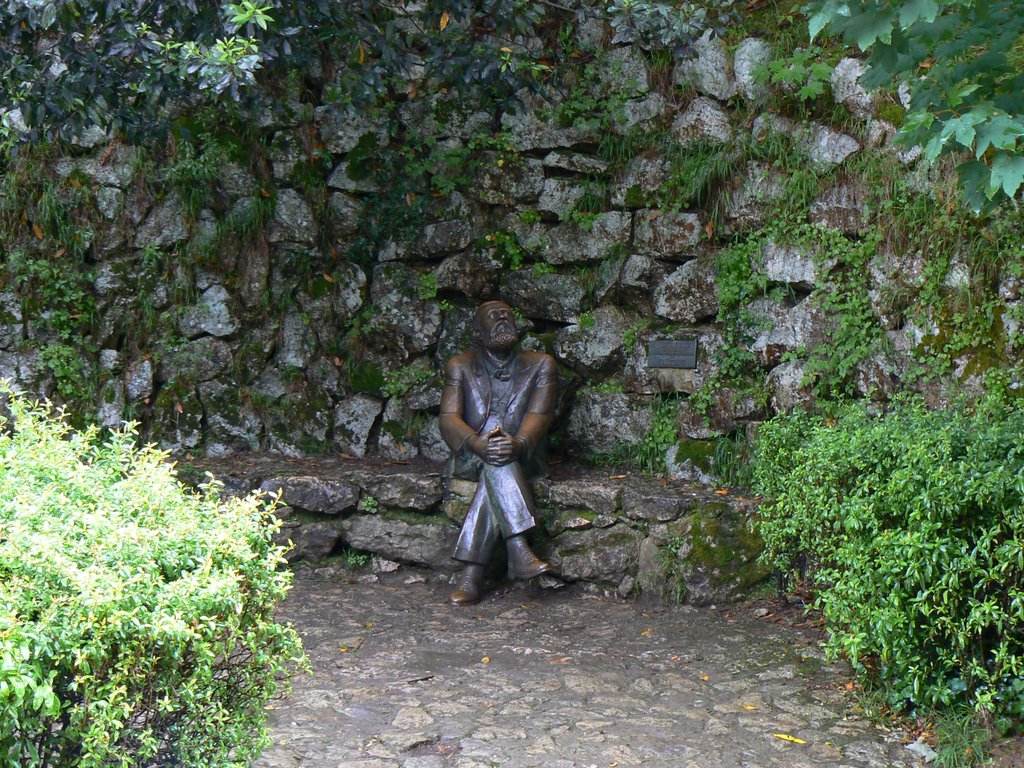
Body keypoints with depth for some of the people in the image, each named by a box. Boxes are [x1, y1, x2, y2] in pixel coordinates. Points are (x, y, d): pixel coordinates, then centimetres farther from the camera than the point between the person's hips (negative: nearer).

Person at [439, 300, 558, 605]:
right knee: (494, 461, -35)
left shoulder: (540, 365, 9)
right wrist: (479, 444, -28)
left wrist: (517, 443, -31)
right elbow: (449, 420, -5)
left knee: (496, 472, -35)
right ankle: (518, 551, -47)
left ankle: (471, 575, -41)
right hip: (470, 459, 0)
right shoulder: (460, 367, 9)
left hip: (519, 458, 0)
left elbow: (538, 416, -7)